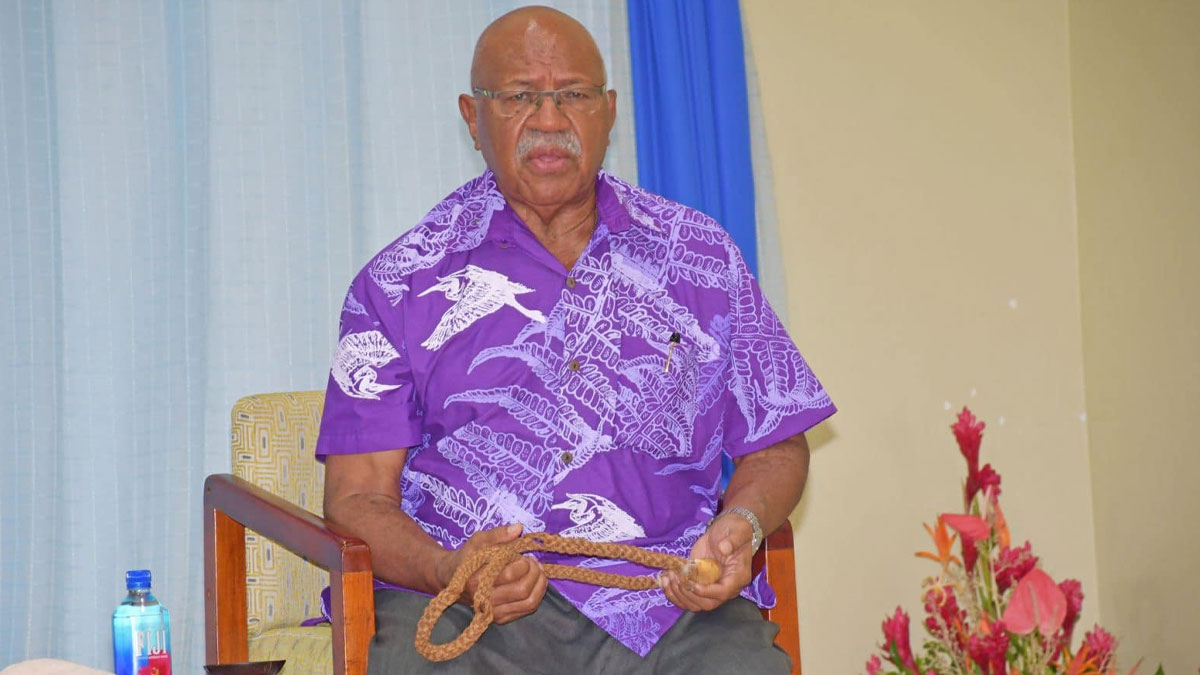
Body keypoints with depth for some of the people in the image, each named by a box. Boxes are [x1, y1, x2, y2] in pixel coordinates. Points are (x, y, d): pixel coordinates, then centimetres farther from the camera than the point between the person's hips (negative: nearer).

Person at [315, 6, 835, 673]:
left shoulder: (700, 256, 16)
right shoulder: (403, 281, 10)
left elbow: (775, 446, 19)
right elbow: (358, 497, 5)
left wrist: (741, 524, -3)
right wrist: (445, 570, -16)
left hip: (663, 594, 1)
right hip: (457, 605, 0)